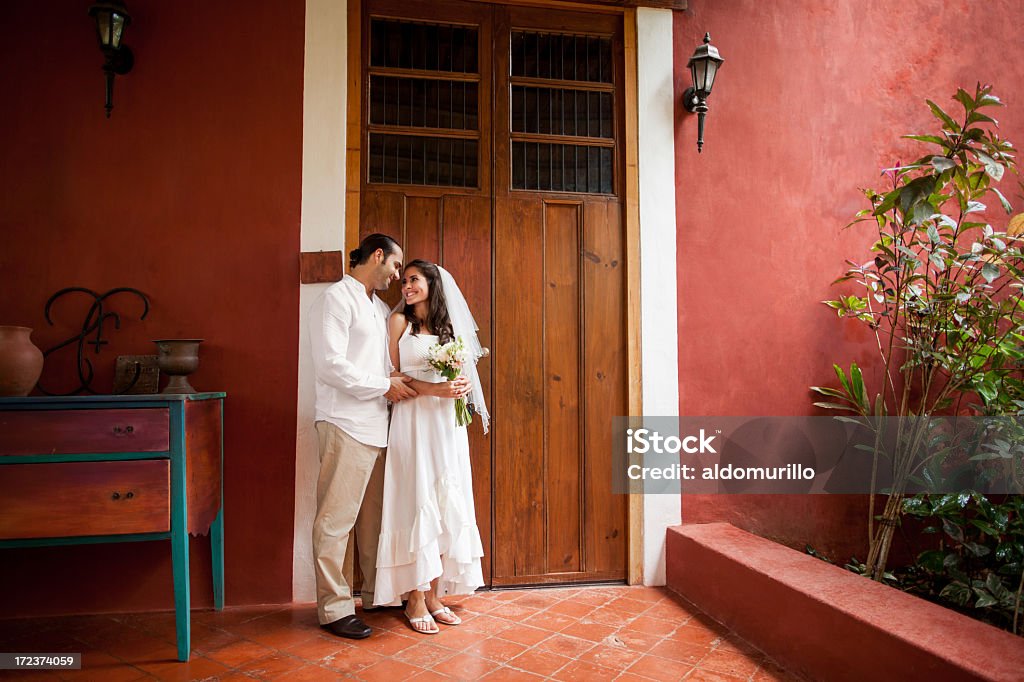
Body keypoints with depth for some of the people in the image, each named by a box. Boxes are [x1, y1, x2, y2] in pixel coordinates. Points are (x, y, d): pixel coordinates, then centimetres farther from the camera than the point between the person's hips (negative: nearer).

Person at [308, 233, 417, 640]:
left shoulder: (380, 309, 21)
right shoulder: (337, 299, -6)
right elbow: (331, 365, -16)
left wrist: (398, 381, 6)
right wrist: (385, 386, -10)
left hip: (377, 426, 9)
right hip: (345, 425, -8)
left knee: (374, 515, 14)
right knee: (336, 519, -2)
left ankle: (376, 592, 25)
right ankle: (334, 608, 7)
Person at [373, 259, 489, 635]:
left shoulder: (447, 325, 15)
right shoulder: (399, 321, 3)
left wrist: (460, 386, -4)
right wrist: (437, 390, -16)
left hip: (447, 423, 5)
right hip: (413, 421, -5)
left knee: (446, 506, 4)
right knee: (418, 505, -5)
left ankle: (435, 595, 14)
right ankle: (416, 600, 4)